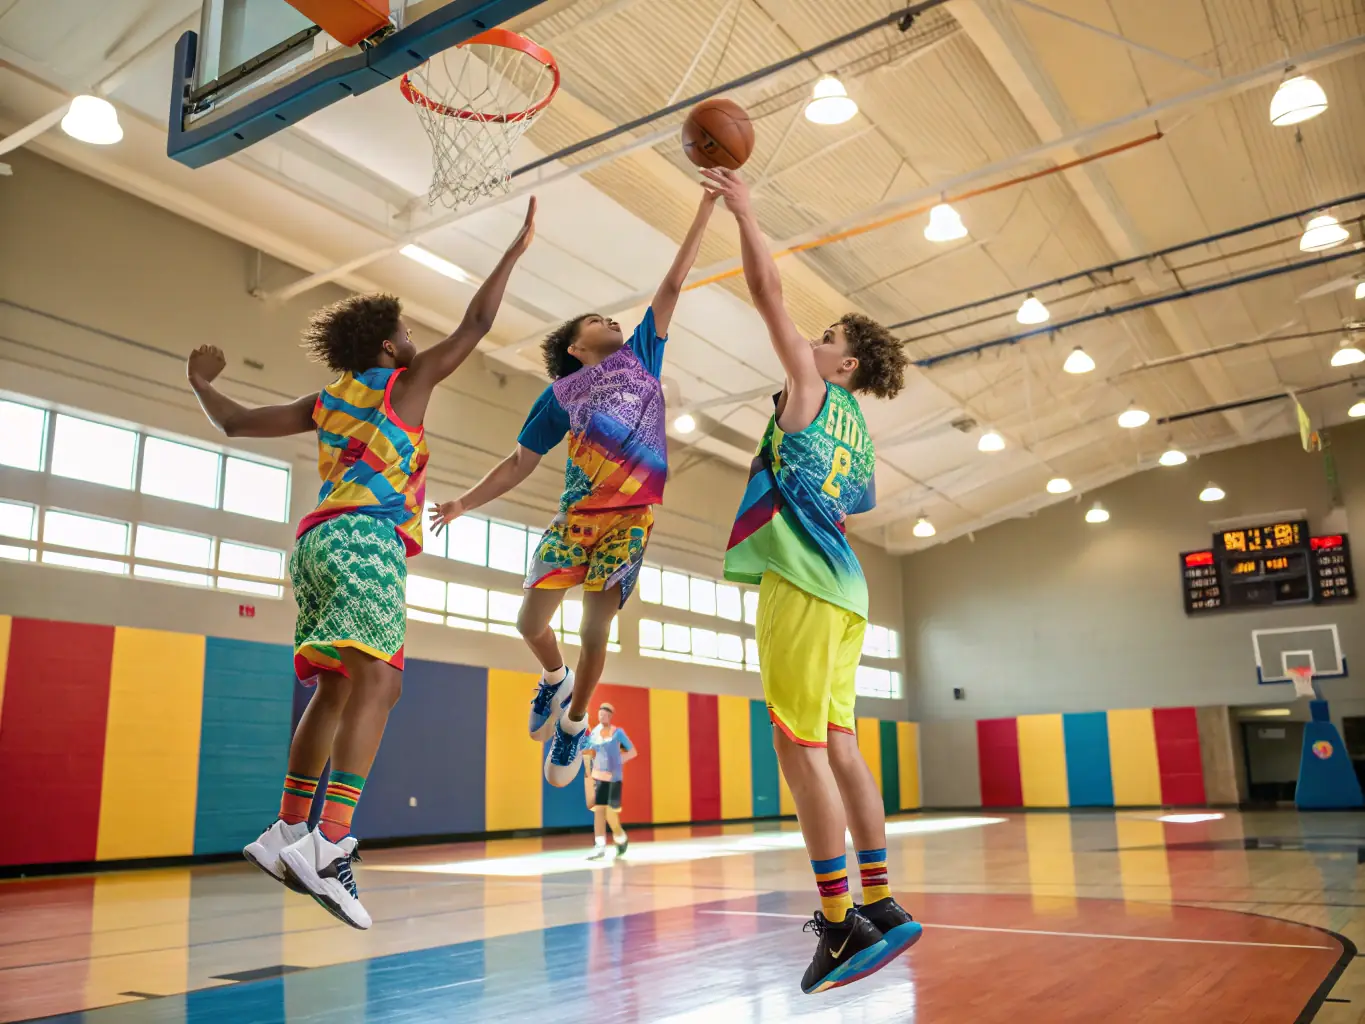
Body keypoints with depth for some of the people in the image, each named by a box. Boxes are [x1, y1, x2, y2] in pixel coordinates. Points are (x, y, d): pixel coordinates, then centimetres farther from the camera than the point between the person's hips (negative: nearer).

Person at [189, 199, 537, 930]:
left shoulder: (327, 400, 24)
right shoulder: (408, 378, 10)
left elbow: (235, 424, 27)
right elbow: (476, 322, 9)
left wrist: (201, 384, 48)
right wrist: (518, 247, 18)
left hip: (317, 540, 8)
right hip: (365, 538, -8)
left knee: (335, 691, 13)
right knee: (378, 682, -18)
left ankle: (287, 835, 12)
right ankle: (330, 845, -32)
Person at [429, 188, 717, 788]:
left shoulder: (640, 356, 13)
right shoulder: (560, 394, 10)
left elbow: (673, 284, 9)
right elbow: (521, 463, 14)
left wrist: (707, 205, 6)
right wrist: (465, 502, 6)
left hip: (631, 518, 0)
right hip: (576, 515, 1)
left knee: (595, 629, -1)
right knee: (531, 620, -2)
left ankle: (574, 725, 22)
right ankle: (554, 680, 31)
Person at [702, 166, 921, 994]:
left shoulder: (813, 390, 3)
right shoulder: (854, 425, 24)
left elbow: (769, 291, 2)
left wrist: (743, 210, 11)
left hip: (803, 582, -9)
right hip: (839, 586, 9)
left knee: (802, 748, -10)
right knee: (837, 745, 9)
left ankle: (842, 922, -9)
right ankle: (880, 907, 13)